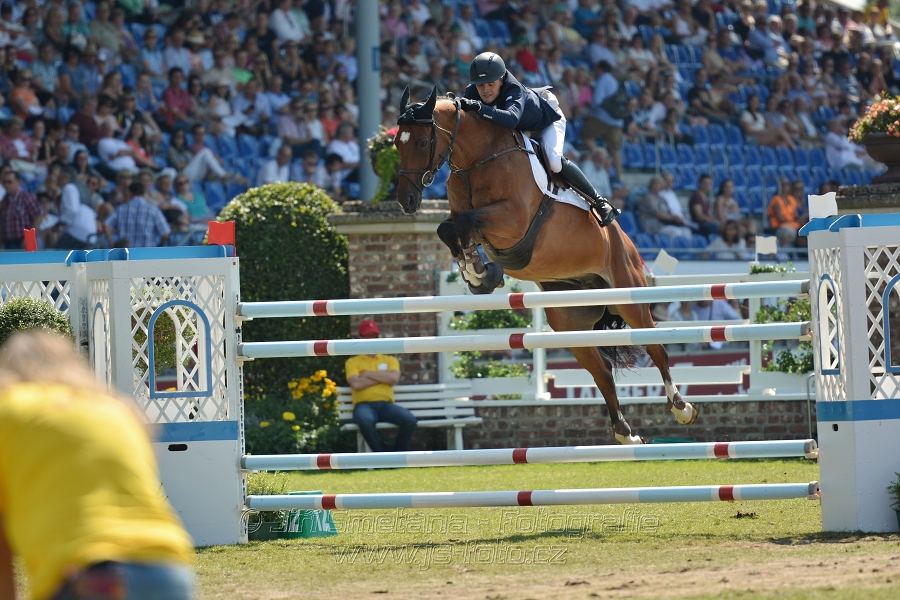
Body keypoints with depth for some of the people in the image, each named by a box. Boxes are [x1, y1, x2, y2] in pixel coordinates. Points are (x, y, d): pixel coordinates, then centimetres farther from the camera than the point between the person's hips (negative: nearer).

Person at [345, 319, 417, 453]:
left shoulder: (390, 360, 20)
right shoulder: (353, 362, 13)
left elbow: (394, 378, -2)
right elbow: (356, 384, -7)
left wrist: (368, 374, -1)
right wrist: (383, 377, -1)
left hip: (386, 405, 3)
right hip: (364, 405, -3)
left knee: (409, 420, -29)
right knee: (365, 421, -40)